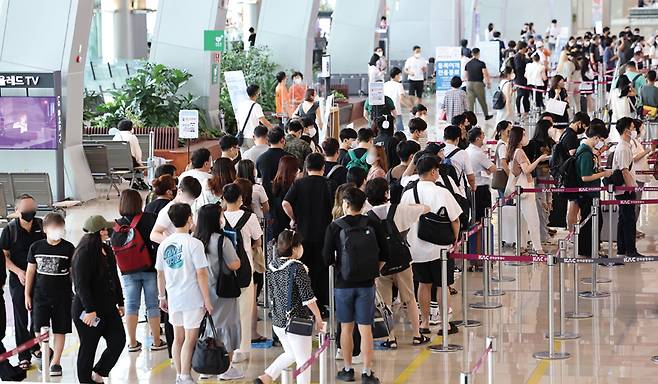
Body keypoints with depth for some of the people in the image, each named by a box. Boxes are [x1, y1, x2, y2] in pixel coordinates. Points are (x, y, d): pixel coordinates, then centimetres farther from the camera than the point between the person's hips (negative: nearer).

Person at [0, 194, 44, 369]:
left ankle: (34, 345, 36)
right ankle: (23, 356, 8)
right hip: (19, 280, -3)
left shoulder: (41, 226, -1)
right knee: (21, 317, 1)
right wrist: (18, 271, -17)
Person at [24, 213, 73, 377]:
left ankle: (55, 362, 12)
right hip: (40, 295, 2)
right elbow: (30, 271, 8)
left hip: (62, 297, -2)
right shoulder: (36, 247, 1)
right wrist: (27, 295, 8)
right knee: (39, 330, 2)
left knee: (60, 330, 3)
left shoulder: (68, 248, -5)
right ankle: (45, 355, 25)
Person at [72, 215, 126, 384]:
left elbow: (114, 279, 20)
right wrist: (89, 310, -23)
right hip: (88, 311, -8)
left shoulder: (107, 251, 12)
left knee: (118, 341, 2)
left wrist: (120, 302, 20)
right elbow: (81, 284, -20)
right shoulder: (84, 253, -15)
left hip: (108, 308, 8)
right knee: (88, 348, 2)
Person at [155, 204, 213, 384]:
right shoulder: (194, 244, -13)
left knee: (178, 338, 15)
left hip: (173, 298, 5)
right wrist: (207, 299, -8)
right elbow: (201, 274, -14)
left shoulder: (164, 244, 3)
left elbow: (160, 274, 8)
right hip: (192, 298, -5)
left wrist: (162, 297, 19)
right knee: (190, 338, 1)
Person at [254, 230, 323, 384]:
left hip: (278, 320, 7)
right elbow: (308, 297, -16)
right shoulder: (298, 268, -18)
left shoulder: (273, 265, 2)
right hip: (297, 321, -7)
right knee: (303, 361, 5)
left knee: (291, 354, 26)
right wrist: (318, 317, -6)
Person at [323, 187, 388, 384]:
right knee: (365, 329, 3)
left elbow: (327, 258, -5)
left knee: (346, 328, 12)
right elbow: (384, 254, 1)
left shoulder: (335, 226, -8)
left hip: (343, 284, -1)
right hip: (367, 284, 1)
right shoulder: (373, 224, -4)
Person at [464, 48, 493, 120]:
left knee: (470, 102, 3)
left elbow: (466, 76, 13)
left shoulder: (468, 64, 6)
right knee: (482, 101, 12)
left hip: (469, 83, 3)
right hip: (478, 83, -3)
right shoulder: (481, 63, -9)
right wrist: (488, 83, -1)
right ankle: (486, 115, 27)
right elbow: (485, 75, -11)